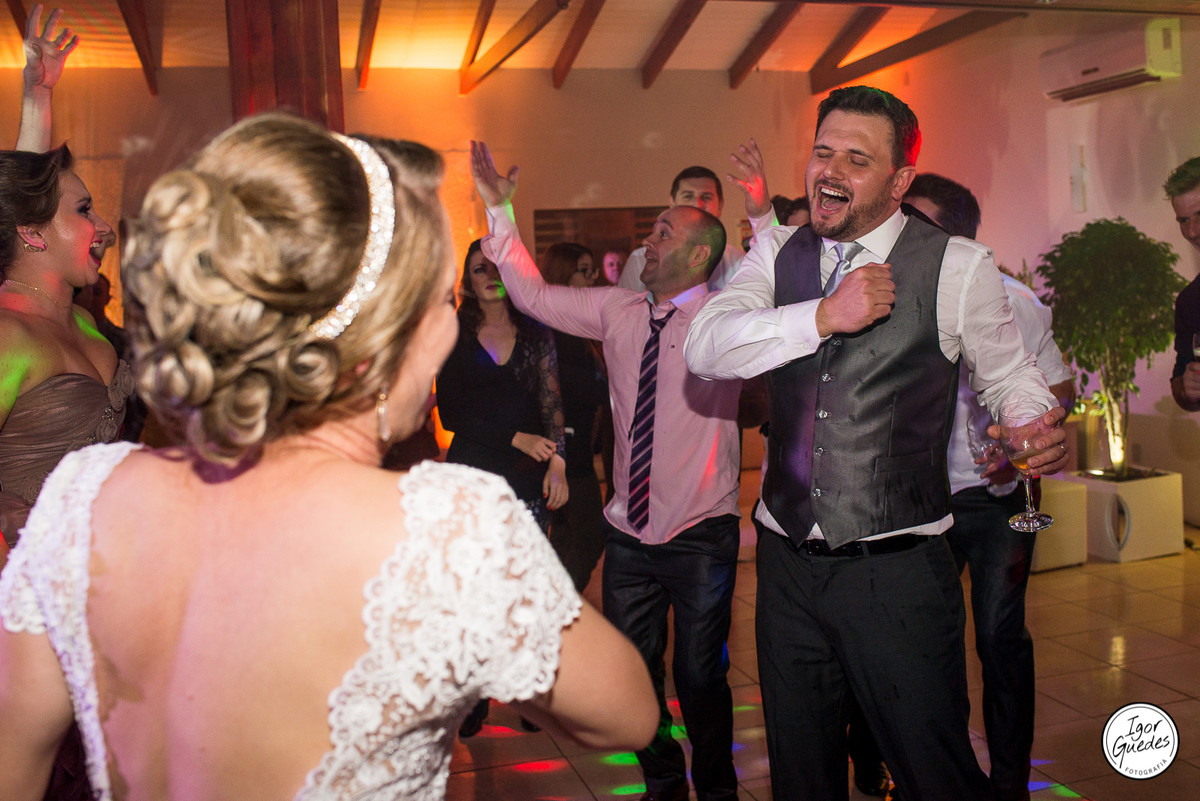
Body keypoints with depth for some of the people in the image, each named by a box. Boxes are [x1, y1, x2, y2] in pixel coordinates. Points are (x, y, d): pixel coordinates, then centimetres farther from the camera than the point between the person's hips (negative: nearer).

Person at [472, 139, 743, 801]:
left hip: (700, 535, -5)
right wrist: (500, 212, 7)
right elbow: (534, 294, 11)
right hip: (628, 530, 5)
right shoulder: (618, 310, 4)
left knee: (700, 678, 7)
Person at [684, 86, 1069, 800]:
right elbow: (704, 348, -9)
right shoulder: (778, 253, 4)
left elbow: (1011, 374, 5)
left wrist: (1041, 433, -17)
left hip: (899, 574, -3)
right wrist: (824, 315, -20)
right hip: (788, 562, 4)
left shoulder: (960, 267, -6)